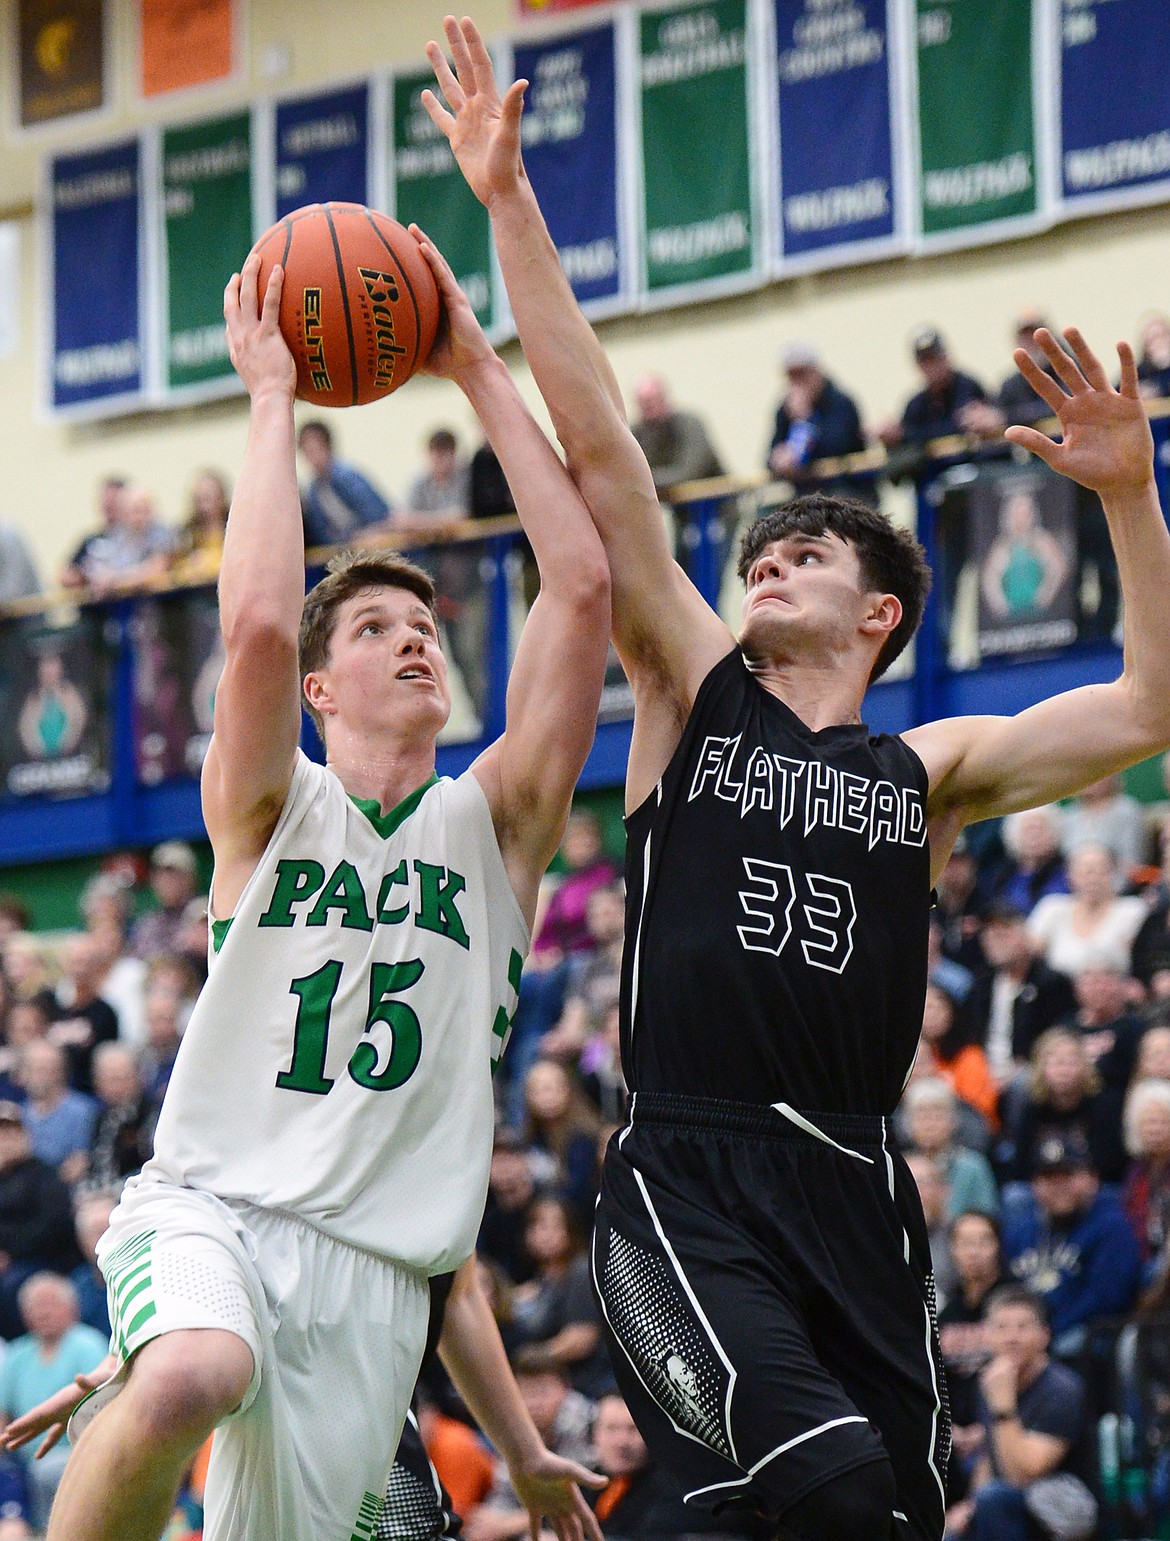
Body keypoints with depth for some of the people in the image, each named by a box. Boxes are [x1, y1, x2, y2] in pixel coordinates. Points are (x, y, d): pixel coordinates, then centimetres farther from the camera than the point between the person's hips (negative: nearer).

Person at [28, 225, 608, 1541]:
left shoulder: (492, 823, 13)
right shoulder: (270, 808, 7)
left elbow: (583, 589, 2)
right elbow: (256, 624, -14)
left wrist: (479, 373, 3)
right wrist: (272, 396, -5)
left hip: (373, 1269, 4)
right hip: (210, 1204, -3)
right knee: (186, 1383, -37)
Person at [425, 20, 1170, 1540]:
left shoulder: (927, 771, 14)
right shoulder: (695, 693, 12)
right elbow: (598, 451, 7)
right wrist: (509, 204, 3)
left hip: (857, 1196, 3)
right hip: (686, 1187, -3)